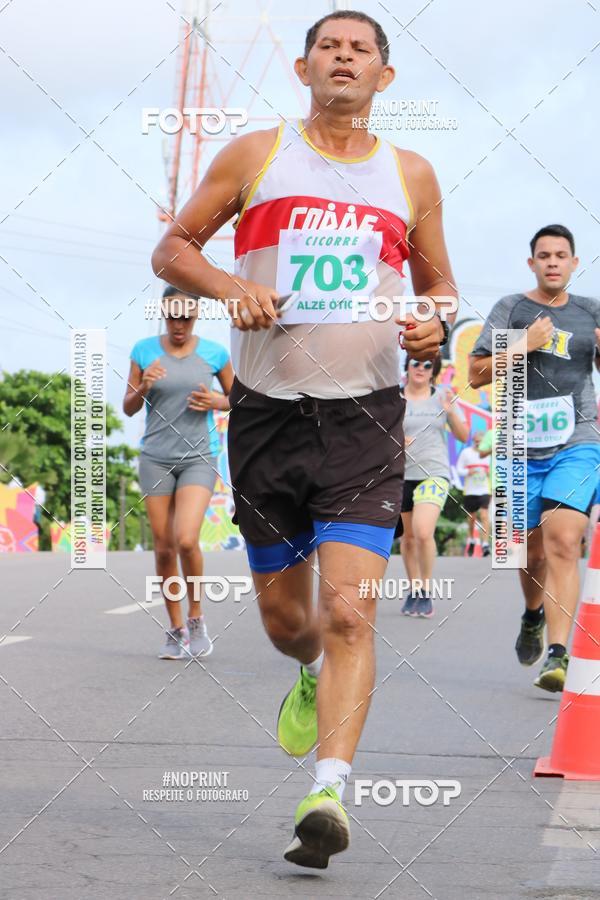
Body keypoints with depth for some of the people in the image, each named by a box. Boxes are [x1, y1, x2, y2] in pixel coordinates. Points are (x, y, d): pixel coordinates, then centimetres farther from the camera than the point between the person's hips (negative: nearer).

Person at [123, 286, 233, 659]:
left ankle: (196, 618, 3)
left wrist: (215, 402, -10)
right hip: (156, 458, 2)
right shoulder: (144, 351, -1)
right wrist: (143, 388, -15)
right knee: (164, 548, 3)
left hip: (199, 457, -2)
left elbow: (237, 397, 11)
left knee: (186, 540, -19)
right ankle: (176, 630, 17)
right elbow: (128, 408, 5)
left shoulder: (214, 353, -2)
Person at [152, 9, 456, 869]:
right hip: (267, 409, 1)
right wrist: (228, 285, -10)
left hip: (365, 415, -1)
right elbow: (171, 247, 11)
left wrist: (436, 323, -4)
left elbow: (437, 283, 20)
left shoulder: (410, 176, 8)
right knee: (282, 616, 11)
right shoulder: (254, 156, 5)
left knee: (349, 610, -17)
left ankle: (329, 793, -20)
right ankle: (314, 676, 46)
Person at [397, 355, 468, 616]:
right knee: (408, 536, 9)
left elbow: (463, 436, 5)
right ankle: (413, 590, 28)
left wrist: (451, 411, -12)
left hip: (434, 473, -2)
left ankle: (426, 591, -5)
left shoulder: (442, 396, 4)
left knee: (423, 532, -20)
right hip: (401, 475, 2)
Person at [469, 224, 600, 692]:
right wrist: (523, 346, -12)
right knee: (533, 549, 11)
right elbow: (476, 374, 0)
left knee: (562, 541, -19)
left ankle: (558, 655, -24)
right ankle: (533, 615, 44)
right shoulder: (511, 309, 4)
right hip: (522, 447, 1)